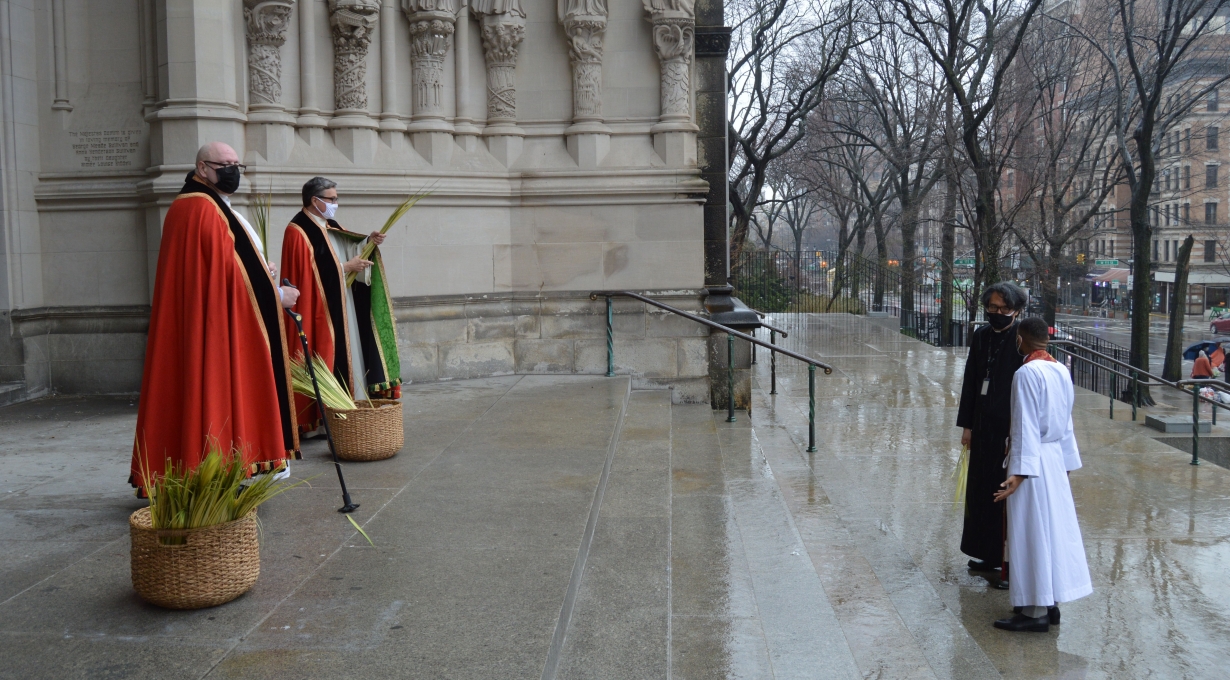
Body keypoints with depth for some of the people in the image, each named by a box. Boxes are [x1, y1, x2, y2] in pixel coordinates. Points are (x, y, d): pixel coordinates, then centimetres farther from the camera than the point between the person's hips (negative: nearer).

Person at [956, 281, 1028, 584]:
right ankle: (988, 555, 27)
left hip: (1011, 430, -7)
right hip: (983, 427, 7)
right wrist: (967, 425, 11)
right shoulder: (980, 337, 8)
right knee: (981, 490, 13)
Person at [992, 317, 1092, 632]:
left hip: (1034, 459, -8)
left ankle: (1035, 611, 6)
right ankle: (1050, 603, 24)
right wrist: (1067, 460, 20)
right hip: (1056, 456, 8)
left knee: (1032, 534, -1)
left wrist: (1020, 471, -20)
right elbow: (1066, 420, 13)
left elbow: (1026, 426, -20)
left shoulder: (1027, 373, -17)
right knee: (1054, 528, 14)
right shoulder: (1061, 370, 7)